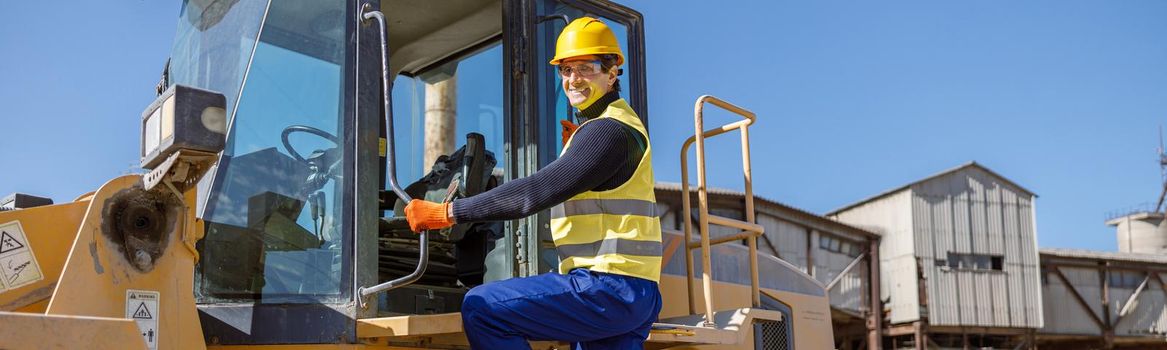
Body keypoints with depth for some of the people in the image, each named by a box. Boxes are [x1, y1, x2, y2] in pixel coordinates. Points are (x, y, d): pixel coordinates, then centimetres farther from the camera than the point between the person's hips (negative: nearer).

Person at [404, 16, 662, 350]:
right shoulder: (614, 124, 23)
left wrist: (448, 212, -17)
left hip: (607, 286, -10)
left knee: (481, 308, -13)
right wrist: (574, 146, 16)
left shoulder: (608, 130, -11)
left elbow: (537, 191, -19)